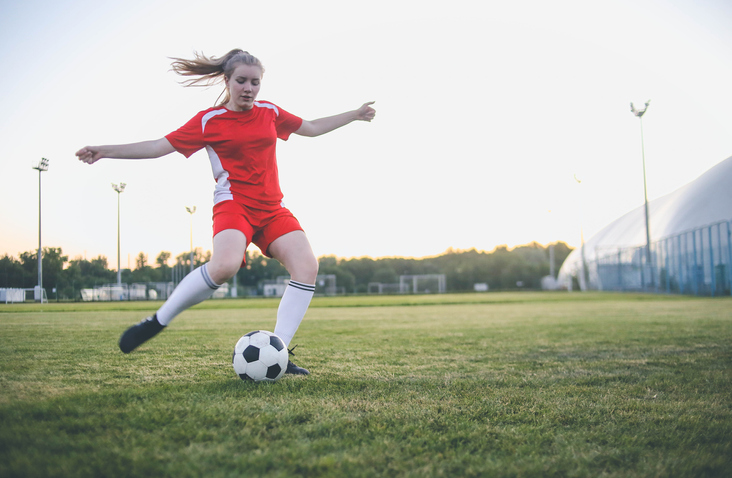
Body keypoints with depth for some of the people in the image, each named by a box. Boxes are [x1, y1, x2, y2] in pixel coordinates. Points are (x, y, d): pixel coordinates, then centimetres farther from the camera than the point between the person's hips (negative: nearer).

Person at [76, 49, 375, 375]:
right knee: (224, 265, -35)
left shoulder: (270, 112, 13)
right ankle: (157, 322, -14)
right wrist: (106, 151, -6)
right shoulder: (209, 121, 1)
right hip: (233, 204, -5)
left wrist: (355, 114, 28)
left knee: (307, 265, -19)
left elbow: (311, 128, 26)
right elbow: (160, 146, 1)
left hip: (271, 209, 5)